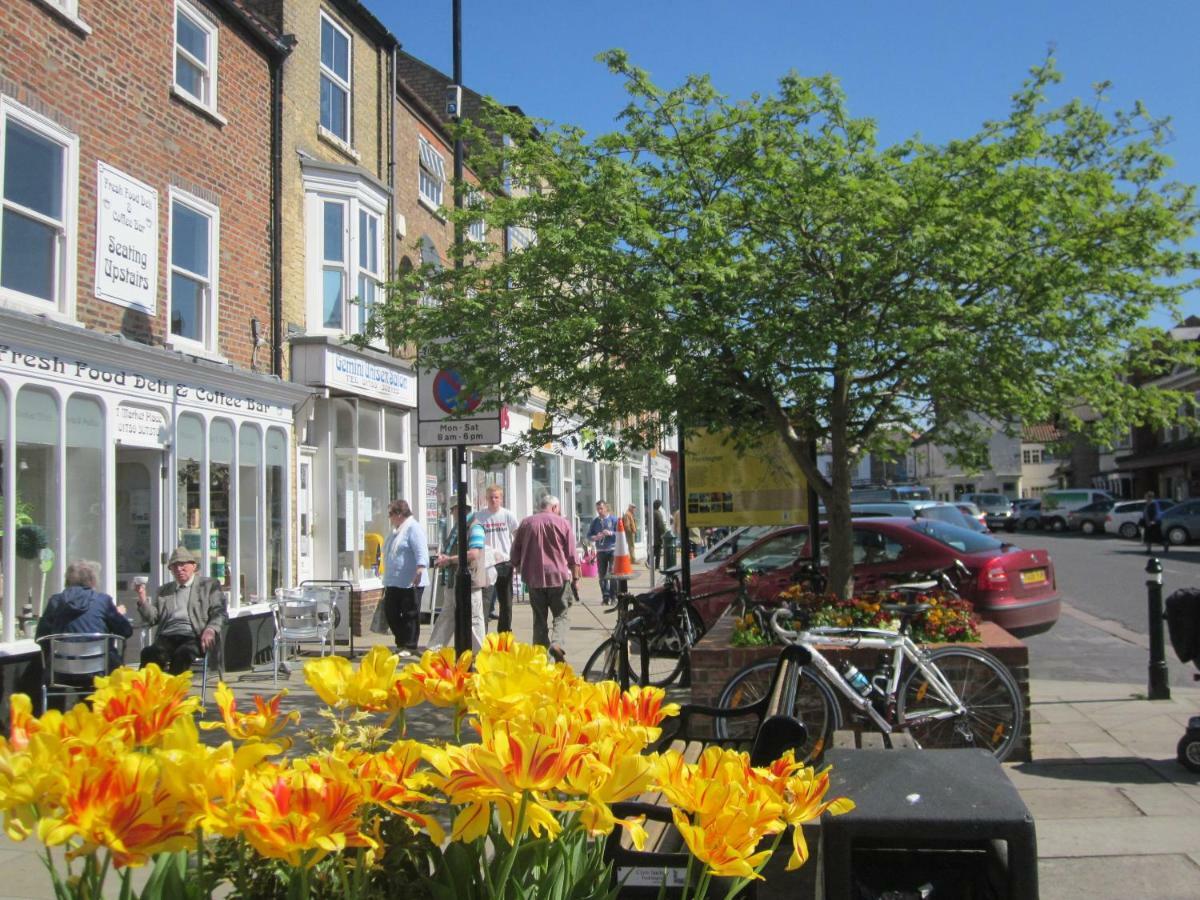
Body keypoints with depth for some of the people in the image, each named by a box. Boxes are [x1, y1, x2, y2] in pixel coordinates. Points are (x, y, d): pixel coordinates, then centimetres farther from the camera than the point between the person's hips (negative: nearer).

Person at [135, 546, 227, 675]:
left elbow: (220, 612, 7)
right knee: (149, 653, -30)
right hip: (167, 637, 3)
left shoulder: (209, 585, 16)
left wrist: (211, 629, -13)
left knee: (182, 653, -36)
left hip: (193, 637, -3)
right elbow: (152, 618, 19)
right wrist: (142, 600, 2)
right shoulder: (164, 590, 27)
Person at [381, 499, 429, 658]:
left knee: (410, 614, -2)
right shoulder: (396, 531, 20)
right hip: (393, 583, 10)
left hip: (410, 583, -10)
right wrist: (387, 580, 31)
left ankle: (409, 646, 6)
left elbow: (422, 551, -25)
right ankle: (401, 643, 22)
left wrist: (420, 568, -39)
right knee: (390, 612, 10)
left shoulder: (413, 528, -11)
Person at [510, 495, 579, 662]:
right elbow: (571, 554, 0)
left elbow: (515, 553, 13)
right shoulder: (562, 523, 2)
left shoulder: (526, 523, 9)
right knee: (561, 615, 6)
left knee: (539, 618, 9)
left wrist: (522, 571, 26)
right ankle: (557, 643, -18)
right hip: (558, 576, -2)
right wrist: (575, 578, 5)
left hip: (534, 578, 2)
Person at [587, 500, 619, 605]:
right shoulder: (594, 521, 8)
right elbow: (589, 535, 9)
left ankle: (613, 596, -2)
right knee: (602, 575, 5)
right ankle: (605, 596, 13)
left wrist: (611, 533, -19)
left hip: (612, 550, -3)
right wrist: (595, 537, -11)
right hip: (600, 551, 3)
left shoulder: (613, 519, 0)